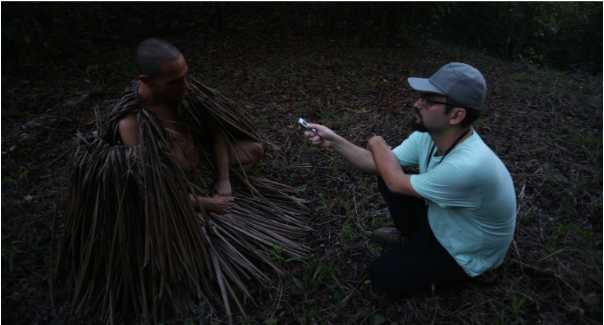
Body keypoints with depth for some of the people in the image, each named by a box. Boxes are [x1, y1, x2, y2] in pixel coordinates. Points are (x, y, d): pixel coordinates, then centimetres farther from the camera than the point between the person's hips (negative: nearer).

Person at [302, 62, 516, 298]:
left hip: (465, 255, -6)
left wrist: (377, 143, -12)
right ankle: (411, 237, 21)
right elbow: (378, 166, -10)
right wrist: (334, 142, -21)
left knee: (381, 276, -11)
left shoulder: (469, 166, -41)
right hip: (440, 220, 7)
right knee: (386, 179, -3)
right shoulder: (428, 135, -17)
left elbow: (397, 183, -28)